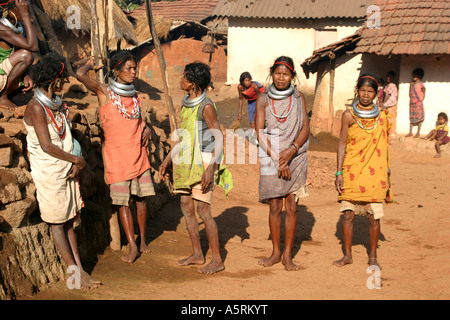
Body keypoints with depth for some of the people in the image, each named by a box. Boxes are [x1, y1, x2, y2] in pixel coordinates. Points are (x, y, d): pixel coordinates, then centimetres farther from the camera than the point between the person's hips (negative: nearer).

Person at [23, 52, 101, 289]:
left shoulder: (58, 103, 9)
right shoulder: (36, 107, -17)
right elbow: (47, 146, -20)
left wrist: (76, 164, -3)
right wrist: (77, 160, -9)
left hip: (67, 170, 8)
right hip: (48, 172, -7)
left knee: (70, 220, 10)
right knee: (57, 223, 3)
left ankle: (79, 268, 14)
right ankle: (74, 271, 8)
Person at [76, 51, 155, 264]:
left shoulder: (134, 96, 9)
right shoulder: (105, 92, -7)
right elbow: (80, 75, -22)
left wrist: (146, 130, 0)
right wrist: (91, 65, -1)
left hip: (138, 152, 5)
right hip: (116, 154, -5)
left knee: (141, 197, 9)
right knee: (122, 201, 0)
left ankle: (142, 240, 23)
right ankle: (132, 247, 5)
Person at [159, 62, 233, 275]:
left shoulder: (206, 106, -15)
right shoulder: (186, 103, 11)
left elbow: (219, 138, -16)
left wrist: (211, 169, -24)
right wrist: (167, 160, 19)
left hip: (203, 163, -8)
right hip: (186, 163, 9)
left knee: (203, 210, -8)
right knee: (186, 207, 10)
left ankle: (217, 259, 2)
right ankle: (197, 254, 22)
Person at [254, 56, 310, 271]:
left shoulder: (298, 98, 4)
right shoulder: (263, 100, 2)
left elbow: (305, 128, 0)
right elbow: (260, 132, -4)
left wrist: (291, 150, -17)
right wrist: (277, 159, -13)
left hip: (295, 159, 1)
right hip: (271, 159, 0)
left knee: (291, 207, 1)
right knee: (274, 207, 2)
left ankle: (287, 255, 9)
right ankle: (275, 253, 16)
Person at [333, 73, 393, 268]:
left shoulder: (381, 117, 6)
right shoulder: (349, 115, 1)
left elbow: (384, 148, 11)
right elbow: (342, 144, 2)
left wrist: (387, 175, 11)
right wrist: (339, 173, -2)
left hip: (375, 174, 1)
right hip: (352, 172, -1)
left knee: (374, 216, 2)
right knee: (348, 214, 2)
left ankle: (373, 256, 17)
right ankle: (347, 255, 17)